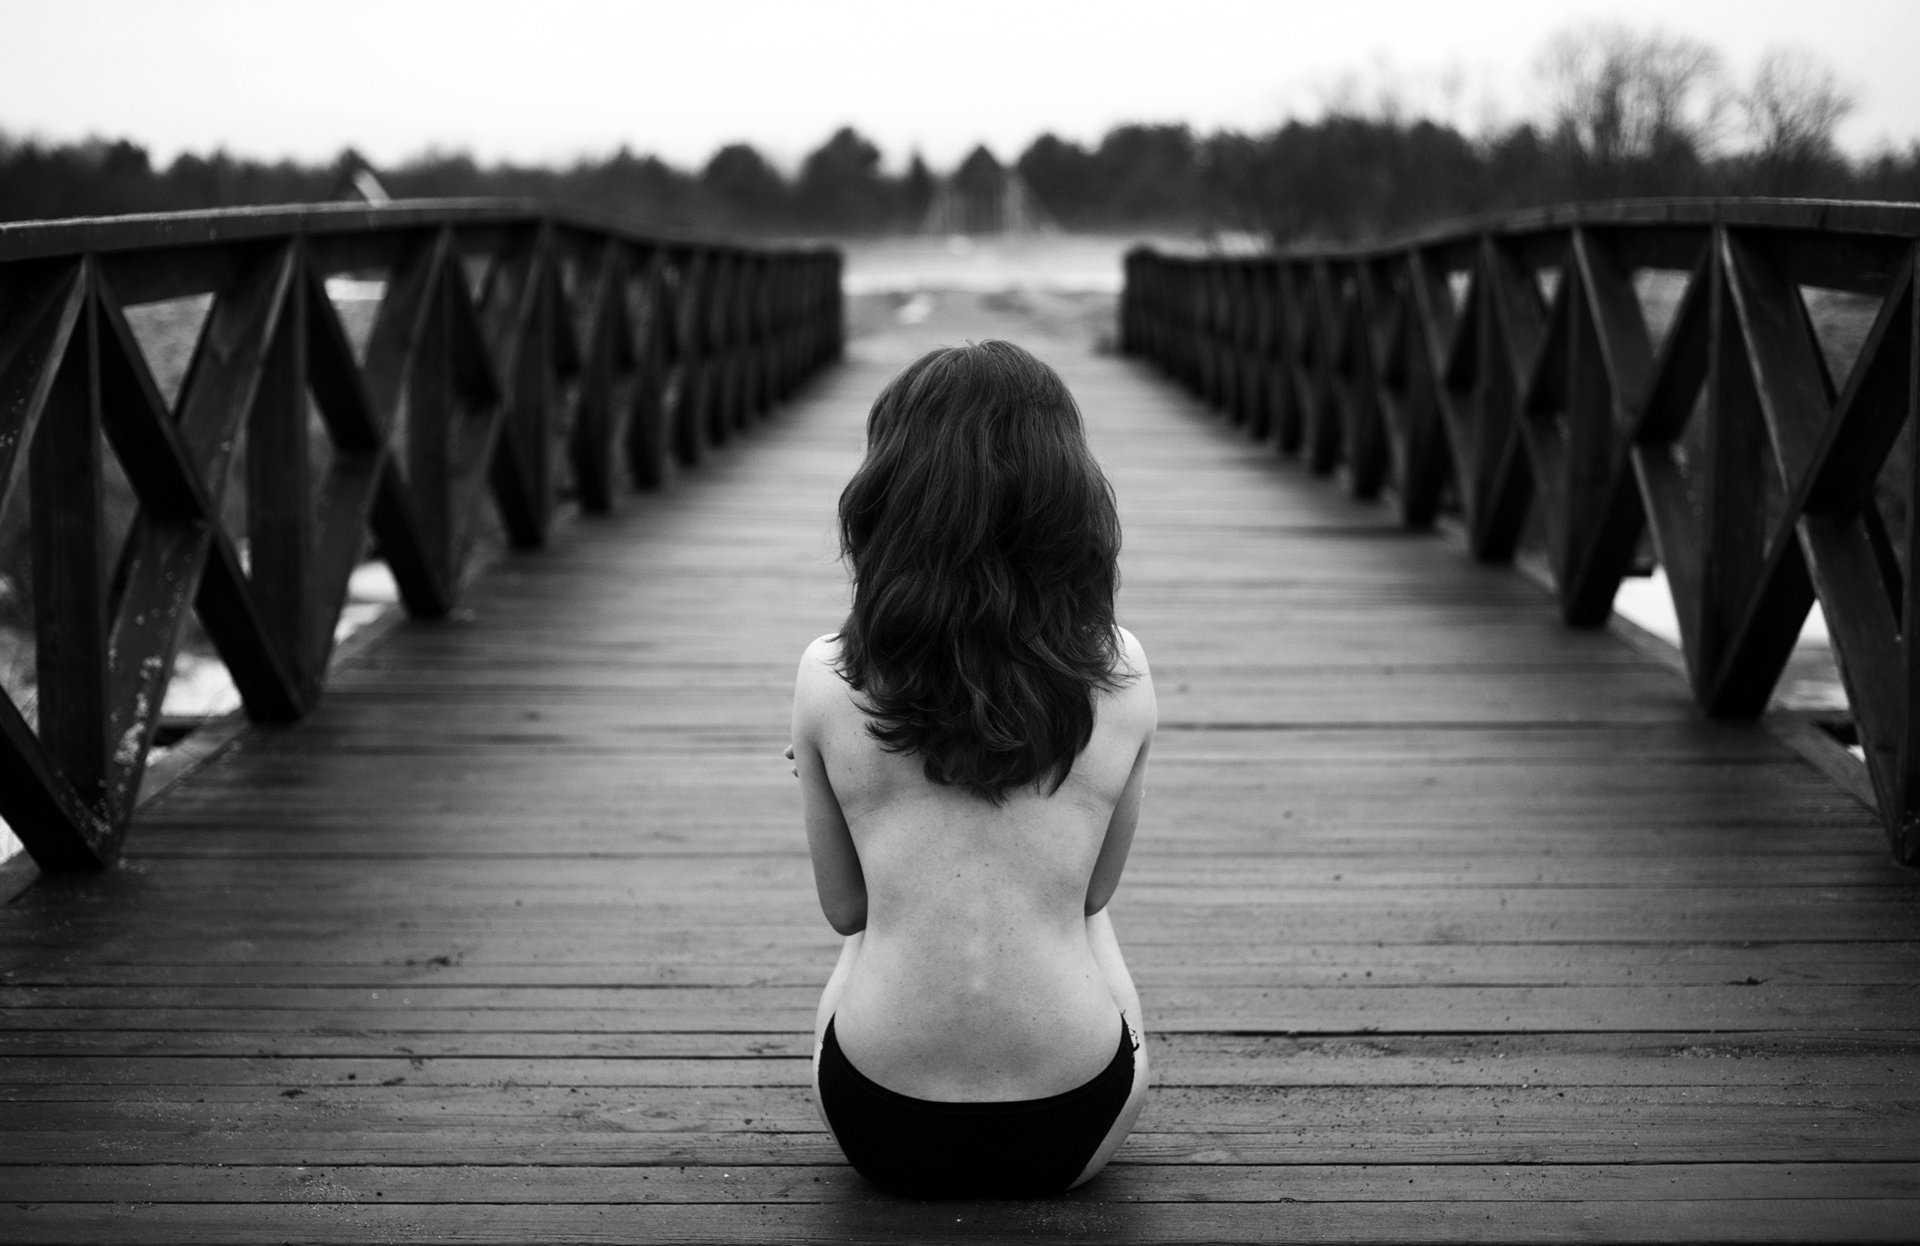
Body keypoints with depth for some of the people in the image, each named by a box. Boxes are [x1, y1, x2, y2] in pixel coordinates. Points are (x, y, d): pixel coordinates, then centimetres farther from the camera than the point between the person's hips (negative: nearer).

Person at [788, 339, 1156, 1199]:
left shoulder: (828, 679, -12)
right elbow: (1093, 887, 4)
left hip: (885, 1132, 0)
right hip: (1071, 1133, 0)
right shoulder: (1120, 675, -10)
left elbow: (843, 907, 1)